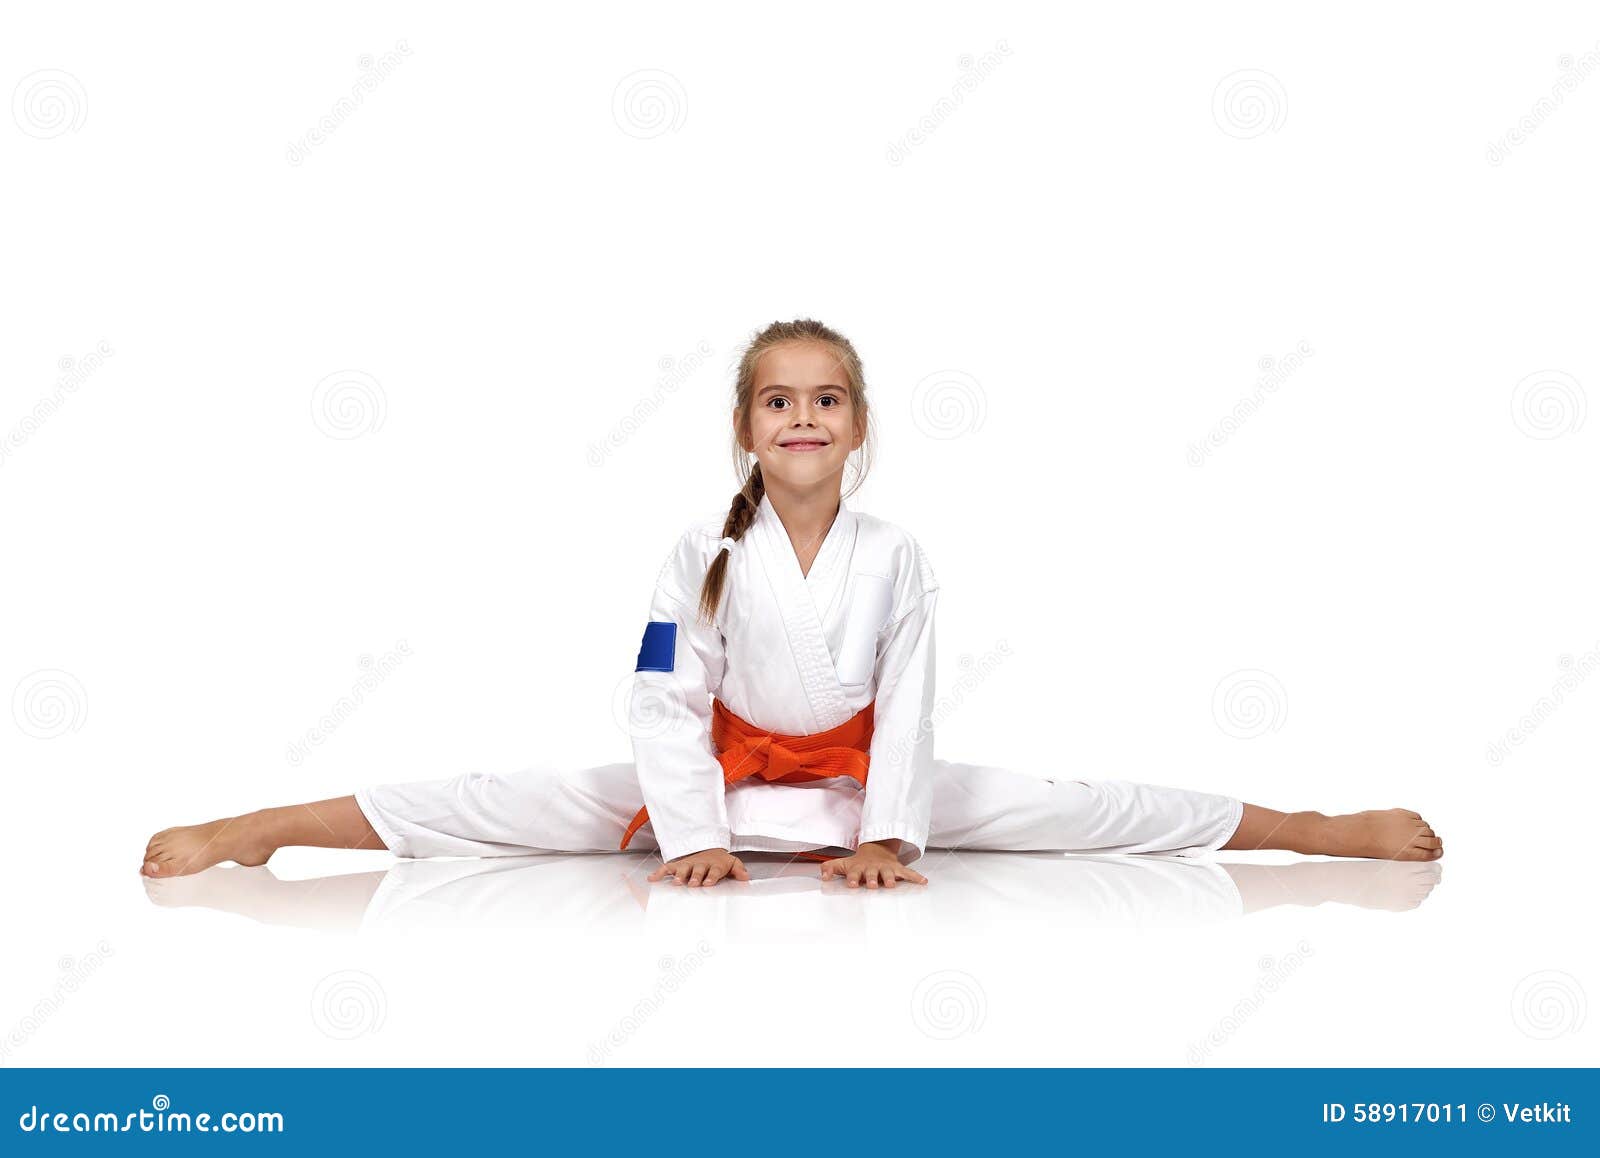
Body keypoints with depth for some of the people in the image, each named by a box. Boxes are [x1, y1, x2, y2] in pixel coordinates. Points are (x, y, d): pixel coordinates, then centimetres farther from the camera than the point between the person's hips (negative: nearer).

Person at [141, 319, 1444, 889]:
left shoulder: (896, 557, -9)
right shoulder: (705, 553, -12)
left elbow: (907, 709, -8)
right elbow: (669, 702, -12)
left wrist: (888, 835, -15)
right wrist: (694, 836, -19)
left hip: (859, 781, 1)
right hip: (717, 780, 0)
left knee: (1071, 808, -7)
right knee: (505, 806, -13)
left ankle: (1334, 831, -5)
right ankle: (248, 834, -14)